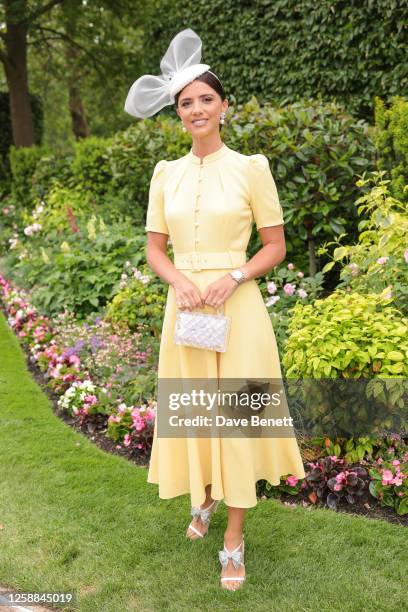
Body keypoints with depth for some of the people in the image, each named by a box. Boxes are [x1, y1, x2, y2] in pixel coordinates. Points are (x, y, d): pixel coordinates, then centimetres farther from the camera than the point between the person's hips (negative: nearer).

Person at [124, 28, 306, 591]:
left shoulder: (251, 168, -3)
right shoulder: (166, 172, 7)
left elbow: (275, 247, 0)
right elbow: (154, 248, 9)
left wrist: (233, 277, -16)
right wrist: (179, 280, -11)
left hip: (237, 306, -3)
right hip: (184, 306, 3)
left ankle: (234, 541, 16)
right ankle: (203, 499, 40)